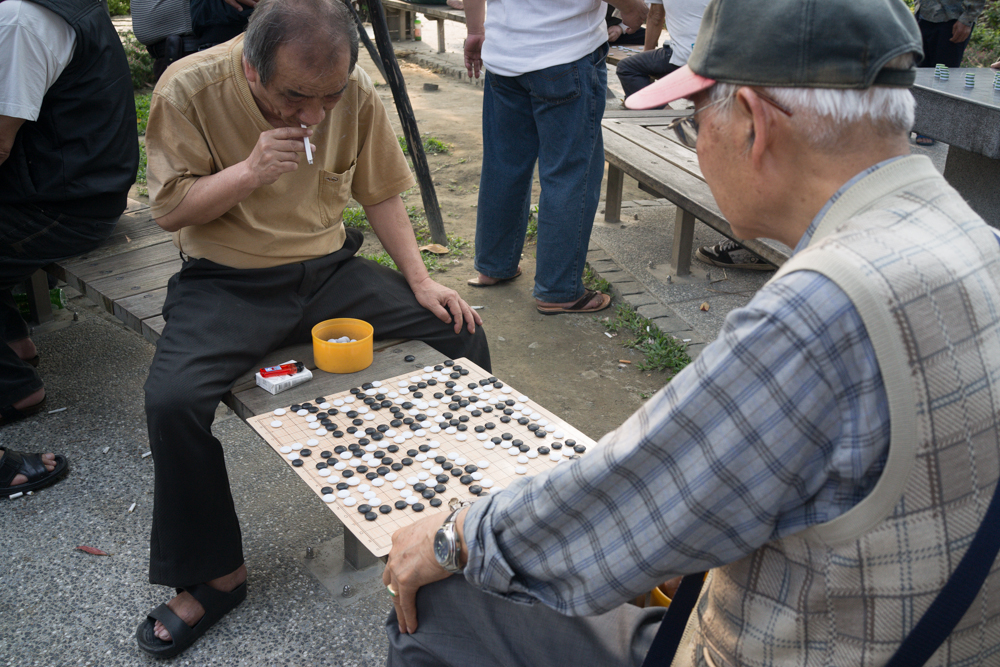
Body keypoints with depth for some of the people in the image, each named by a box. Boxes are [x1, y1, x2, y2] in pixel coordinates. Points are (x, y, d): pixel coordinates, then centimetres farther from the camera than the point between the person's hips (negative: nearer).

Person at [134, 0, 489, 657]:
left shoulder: (356, 92, -7)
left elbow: (379, 194, 5)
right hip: (228, 283, -2)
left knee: (463, 331, -9)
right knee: (172, 399, -28)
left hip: (329, 269, 3)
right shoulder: (189, 88, -15)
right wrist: (252, 169, -26)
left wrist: (421, 282, -5)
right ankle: (216, 574, -3)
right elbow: (169, 209, -11)